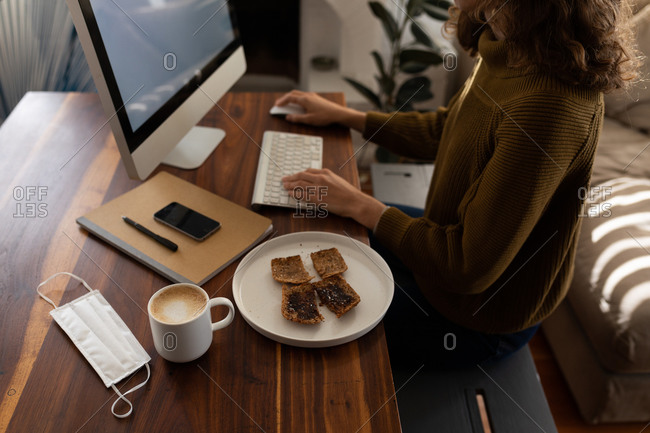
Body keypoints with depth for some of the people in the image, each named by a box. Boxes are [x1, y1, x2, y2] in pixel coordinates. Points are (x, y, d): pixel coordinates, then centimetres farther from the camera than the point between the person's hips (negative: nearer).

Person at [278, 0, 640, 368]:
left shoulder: (550, 106, -39)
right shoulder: (512, 54, -9)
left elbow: (468, 268, -33)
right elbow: (443, 130, 10)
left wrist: (360, 205, -23)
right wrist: (345, 116, 11)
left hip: (478, 317, -8)